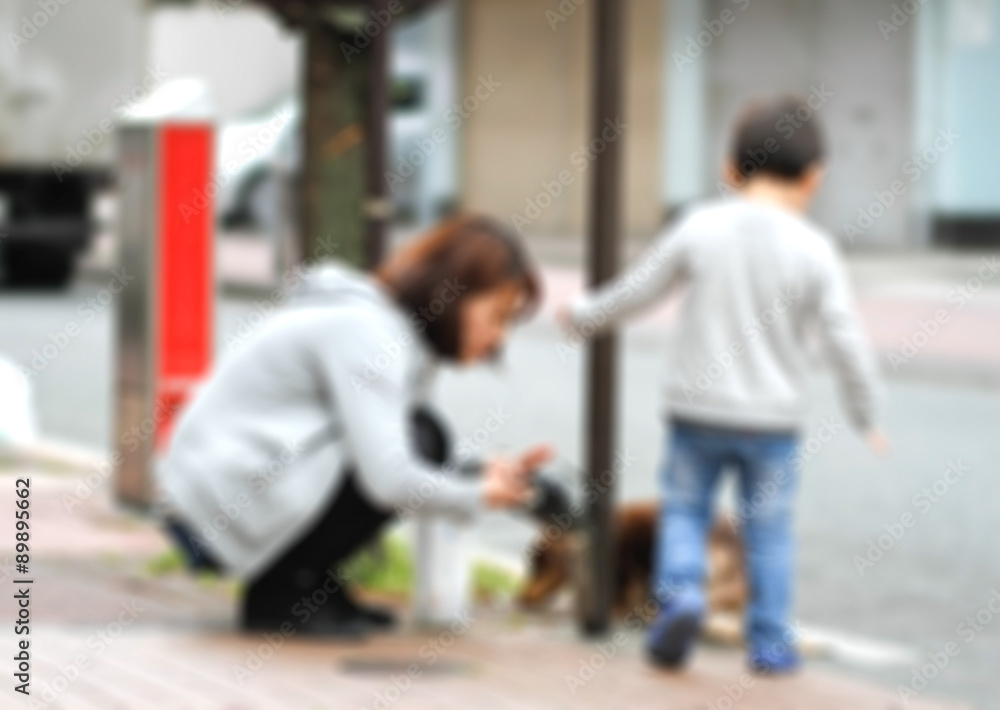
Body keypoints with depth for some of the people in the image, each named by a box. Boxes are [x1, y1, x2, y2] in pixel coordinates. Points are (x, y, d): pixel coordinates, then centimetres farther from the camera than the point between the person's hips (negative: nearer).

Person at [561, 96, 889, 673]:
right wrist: (868, 414, 5)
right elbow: (846, 339, -8)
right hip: (772, 418, -1)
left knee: (684, 510, 14)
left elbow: (637, 289, 4)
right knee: (769, 528, 9)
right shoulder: (814, 250, -9)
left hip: (697, 408, 1)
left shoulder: (701, 228, -5)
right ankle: (770, 641, 11)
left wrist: (584, 316, 22)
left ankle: (680, 593, -8)